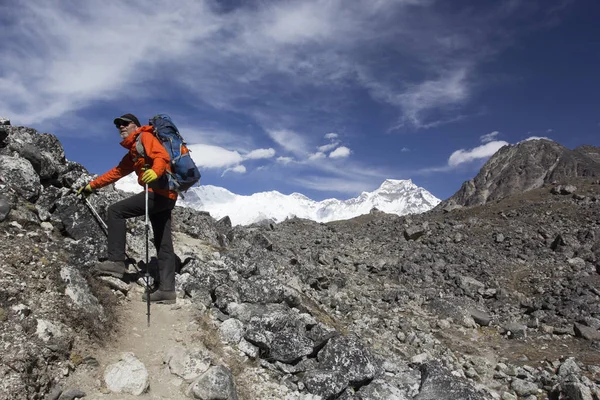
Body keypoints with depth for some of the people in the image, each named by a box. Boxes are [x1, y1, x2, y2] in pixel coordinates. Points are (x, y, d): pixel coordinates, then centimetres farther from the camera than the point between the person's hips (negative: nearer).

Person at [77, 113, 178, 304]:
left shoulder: (145, 137, 2)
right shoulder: (132, 154, 29)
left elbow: (162, 155, -17)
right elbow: (116, 172, 37)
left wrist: (155, 171, -37)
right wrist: (92, 185, 37)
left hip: (160, 191, -10)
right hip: (166, 195, 10)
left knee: (115, 211, -8)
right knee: (163, 244, 5)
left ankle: (116, 261, -10)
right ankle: (167, 289, 6)